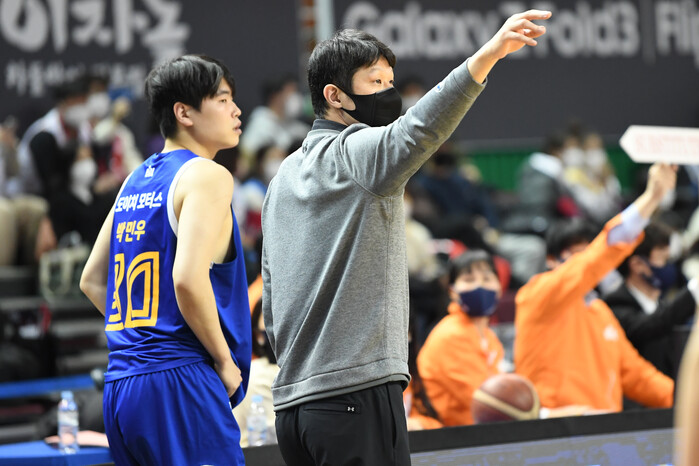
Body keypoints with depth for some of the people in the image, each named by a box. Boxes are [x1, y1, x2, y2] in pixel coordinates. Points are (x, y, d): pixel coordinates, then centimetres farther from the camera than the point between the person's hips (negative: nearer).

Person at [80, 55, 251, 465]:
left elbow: (92, 282, 24)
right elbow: (188, 278, -20)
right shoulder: (207, 174, -6)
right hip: (179, 381, -9)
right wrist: (225, 361, -9)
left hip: (122, 385, 9)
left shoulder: (136, 181, 19)